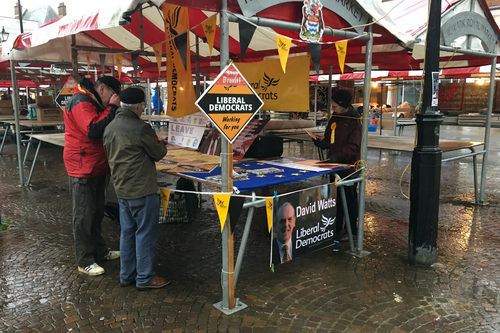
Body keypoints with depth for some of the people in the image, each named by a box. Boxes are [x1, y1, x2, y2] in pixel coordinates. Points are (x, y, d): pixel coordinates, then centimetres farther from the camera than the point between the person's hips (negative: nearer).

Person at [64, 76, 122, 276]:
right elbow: (93, 130, -28)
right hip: (83, 168, -10)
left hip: (97, 166, 10)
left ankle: (99, 250, 29)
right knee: (84, 215, -2)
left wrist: (113, 109, 4)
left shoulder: (93, 102, 16)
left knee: (96, 212, 17)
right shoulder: (81, 102, -16)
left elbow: (107, 129, 18)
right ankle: (85, 261, 7)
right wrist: (112, 108, -21)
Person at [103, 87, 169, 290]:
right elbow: (159, 153, -8)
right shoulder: (141, 128, -18)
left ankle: (127, 275, 25)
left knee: (127, 232, 16)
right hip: (142, 190, -8)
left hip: (122, 189, 8)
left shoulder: (110, 128, 6)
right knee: (145, 234, 3)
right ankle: (145, 278, 13)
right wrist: (160, 142, 14)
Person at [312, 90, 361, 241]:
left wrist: (339, 155, -31)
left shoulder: (354, 121, -14)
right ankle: (336, 229, 28)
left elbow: (353, 146, -20)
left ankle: (351, 231, 17)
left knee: (350, 199, 4)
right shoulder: (334, 118, 8)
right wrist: (321, 143, -4)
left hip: (349, 167, -7)